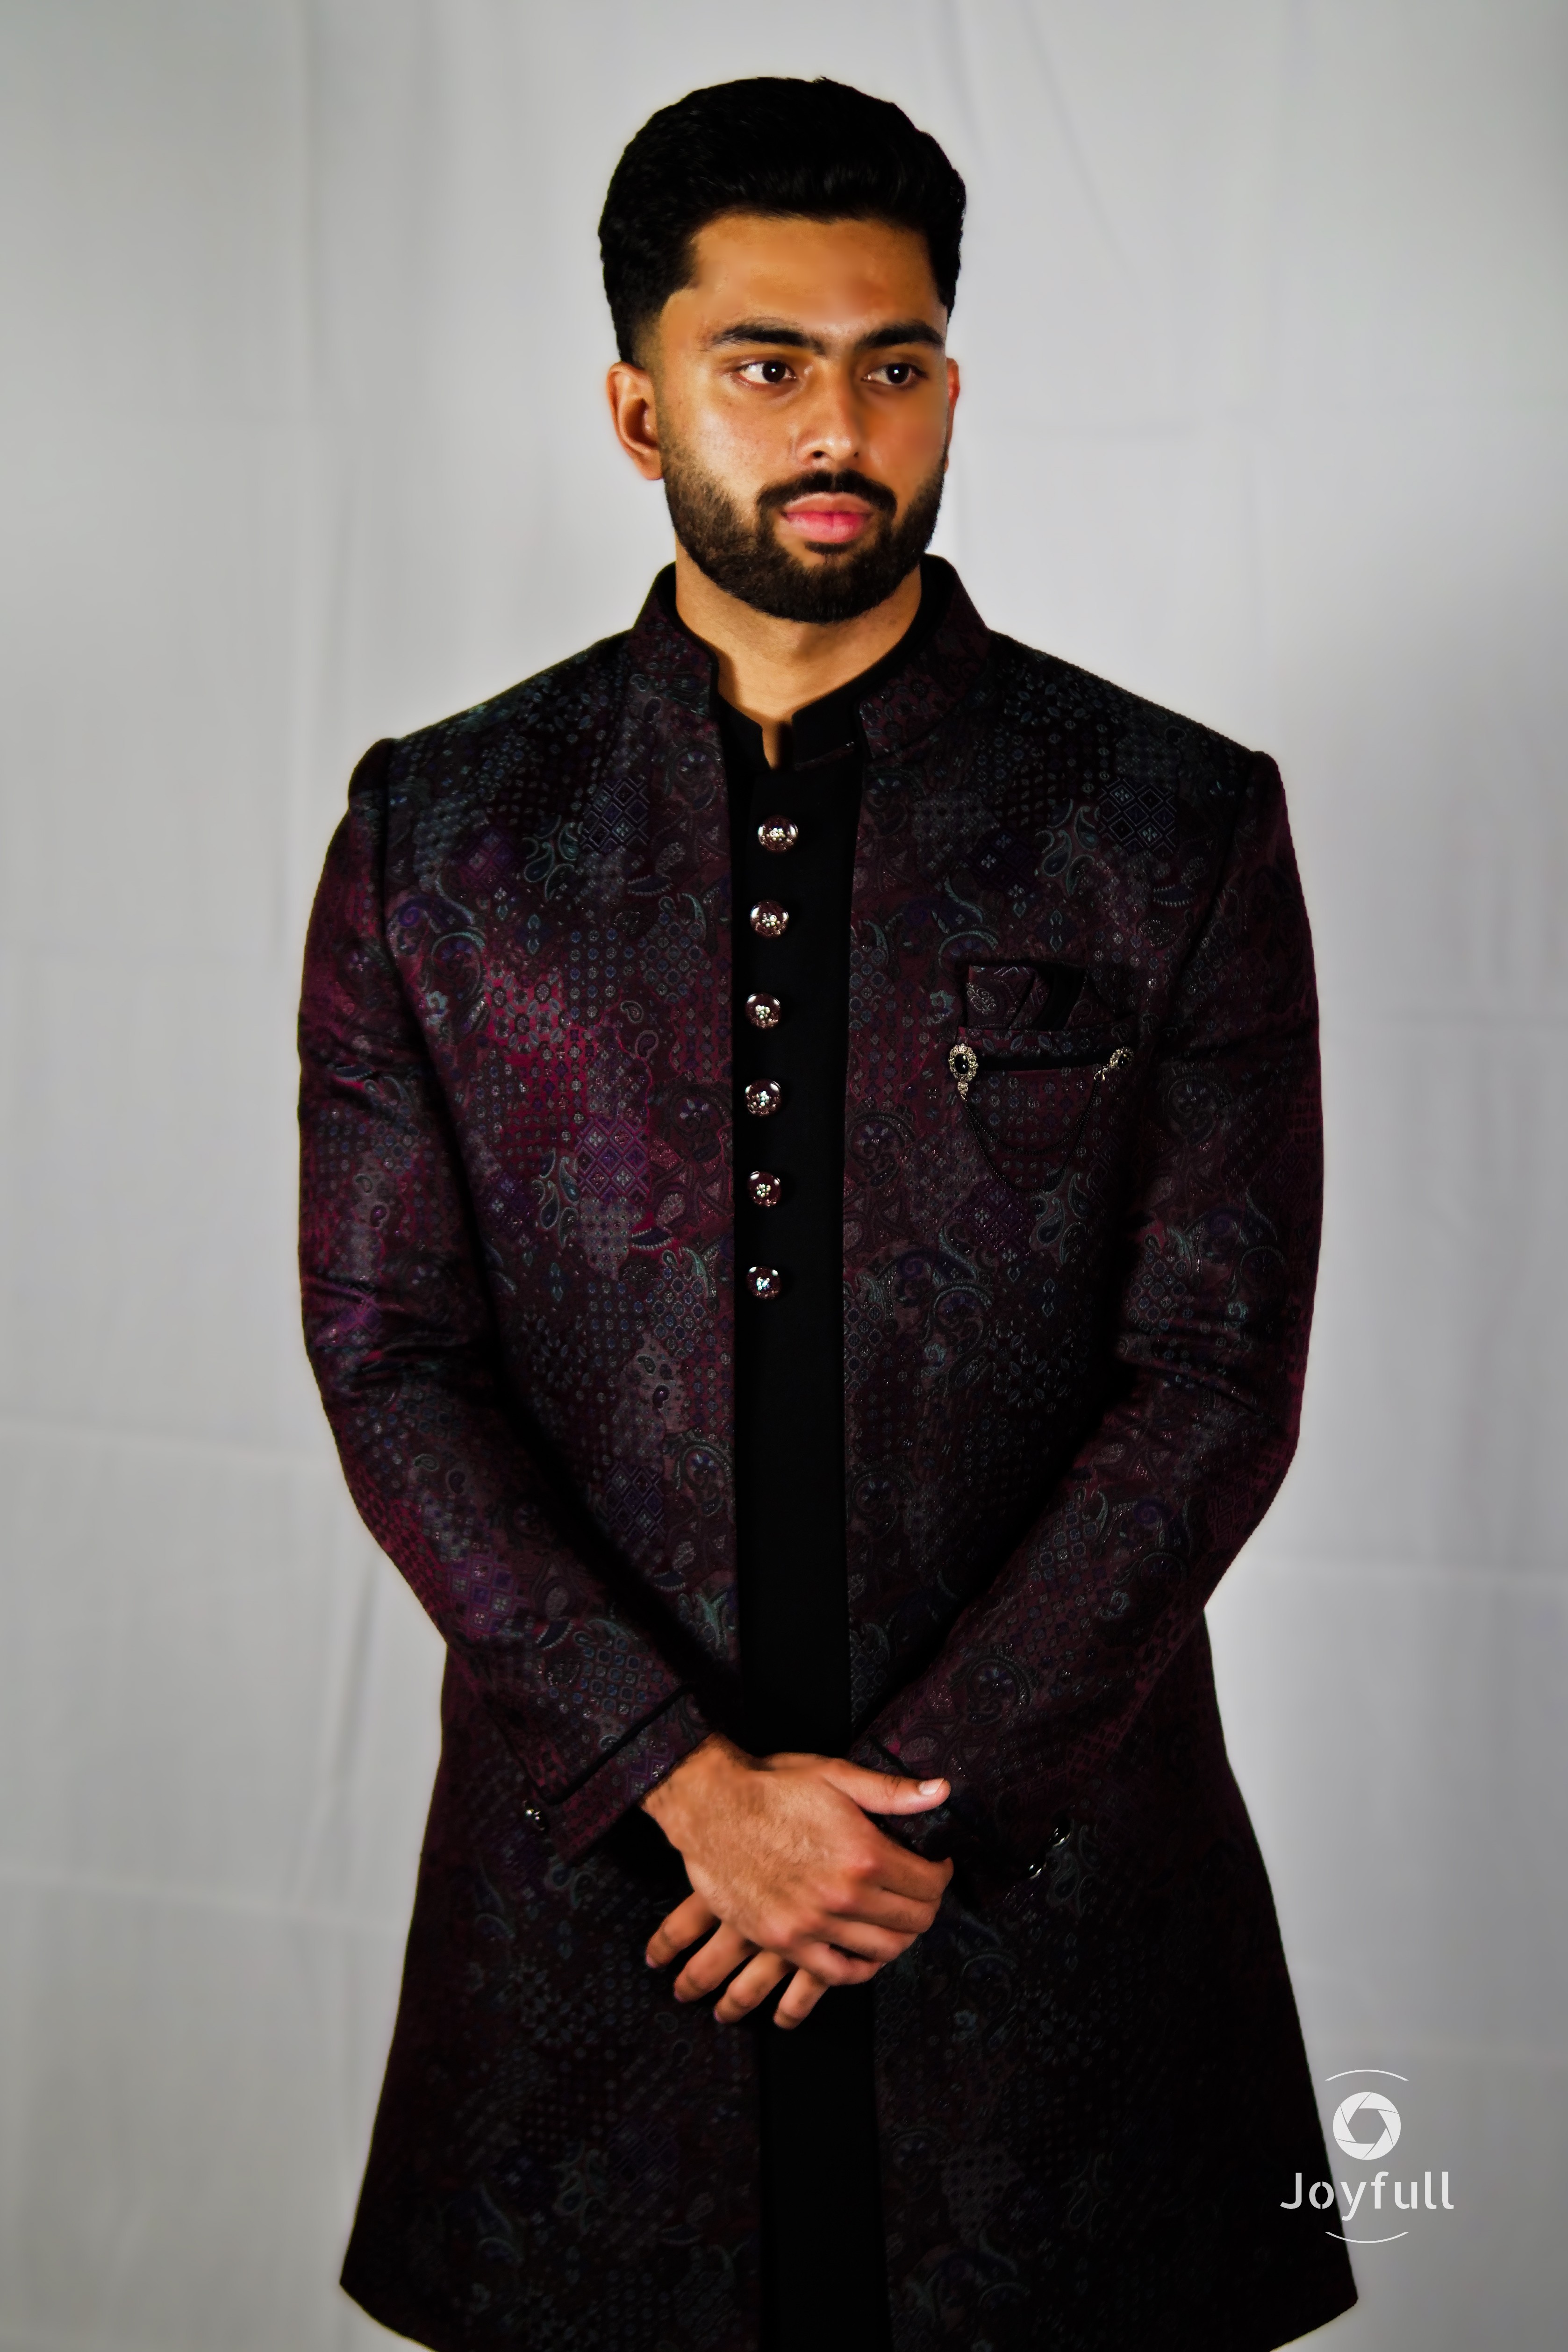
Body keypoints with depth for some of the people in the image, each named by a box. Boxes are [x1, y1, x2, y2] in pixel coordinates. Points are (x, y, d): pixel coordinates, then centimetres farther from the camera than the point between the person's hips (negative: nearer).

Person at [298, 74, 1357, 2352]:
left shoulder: (1180, 826, -2)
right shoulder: (437, 835, 1)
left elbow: (1219, 1375, -5)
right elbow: (387, 1354, -3)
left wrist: (925, 1798, -11)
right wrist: (691, 1781, -11)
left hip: (1052, 1857, 0)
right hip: (599, 1835, 1)